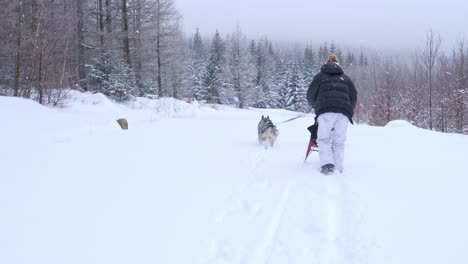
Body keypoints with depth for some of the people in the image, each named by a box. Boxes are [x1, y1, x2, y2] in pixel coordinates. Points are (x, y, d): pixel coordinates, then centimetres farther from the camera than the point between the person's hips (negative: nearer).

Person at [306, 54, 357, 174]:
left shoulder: (320, 76, 18)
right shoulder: (345, 78, 26)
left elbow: (311, 95, 15)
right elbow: (354, 95, 18)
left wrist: (314, 105, 35)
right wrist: (349, 112, 27)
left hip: (326, 111, -2)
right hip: (344, 112, 3)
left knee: (323, 139, 1)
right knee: (339, 141, 6)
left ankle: (327, 165, -17)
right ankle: (338, 168, -1)